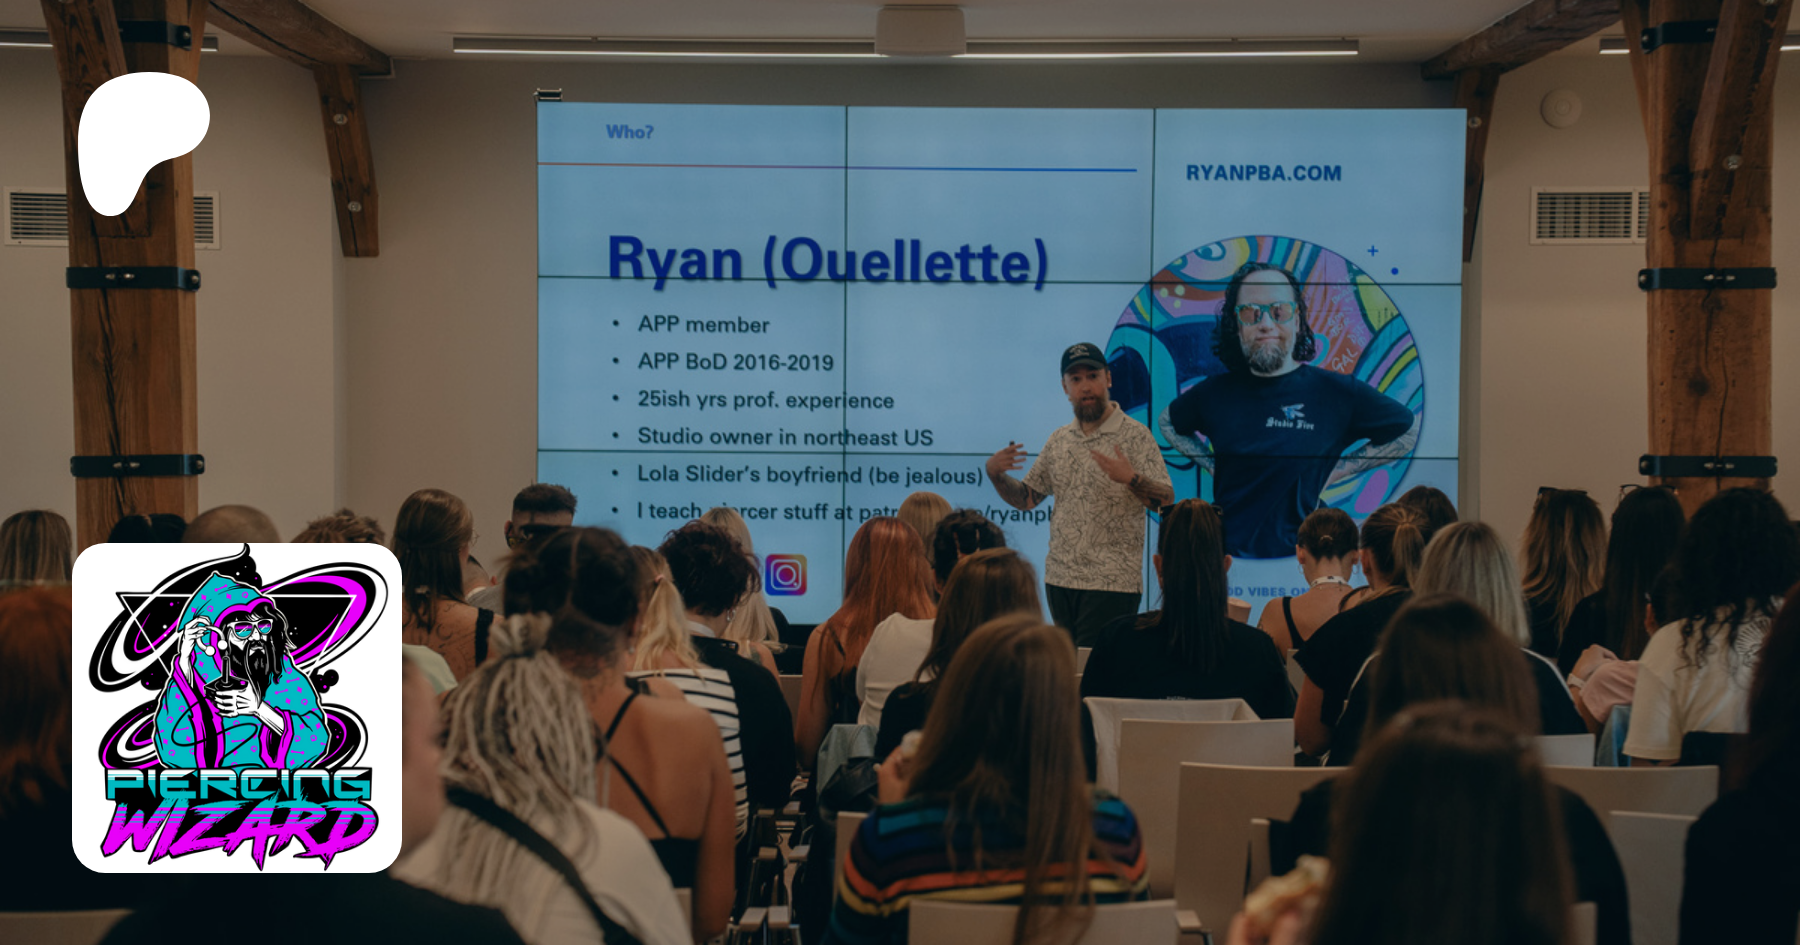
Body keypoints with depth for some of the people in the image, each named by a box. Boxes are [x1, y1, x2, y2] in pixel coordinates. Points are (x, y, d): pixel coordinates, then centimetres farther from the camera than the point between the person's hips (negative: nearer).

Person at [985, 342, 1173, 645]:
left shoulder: (1135, 436, -4)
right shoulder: (1058, 440, 13)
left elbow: (1167, 501, -11)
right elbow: (1026, 498, 17)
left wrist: (1131, 478, -30)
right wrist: (995, 474, -2)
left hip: (1112, 584, -6)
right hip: (1059, 578, 6)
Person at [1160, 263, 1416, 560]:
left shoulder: (1337, 392, 0)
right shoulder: (1215, 392, 7)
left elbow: (1409, 430, 13)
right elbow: (1167, 423, 28)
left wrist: (1339, 469, 7)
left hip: (1297, 556, -1)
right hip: (1223, 554, 2)